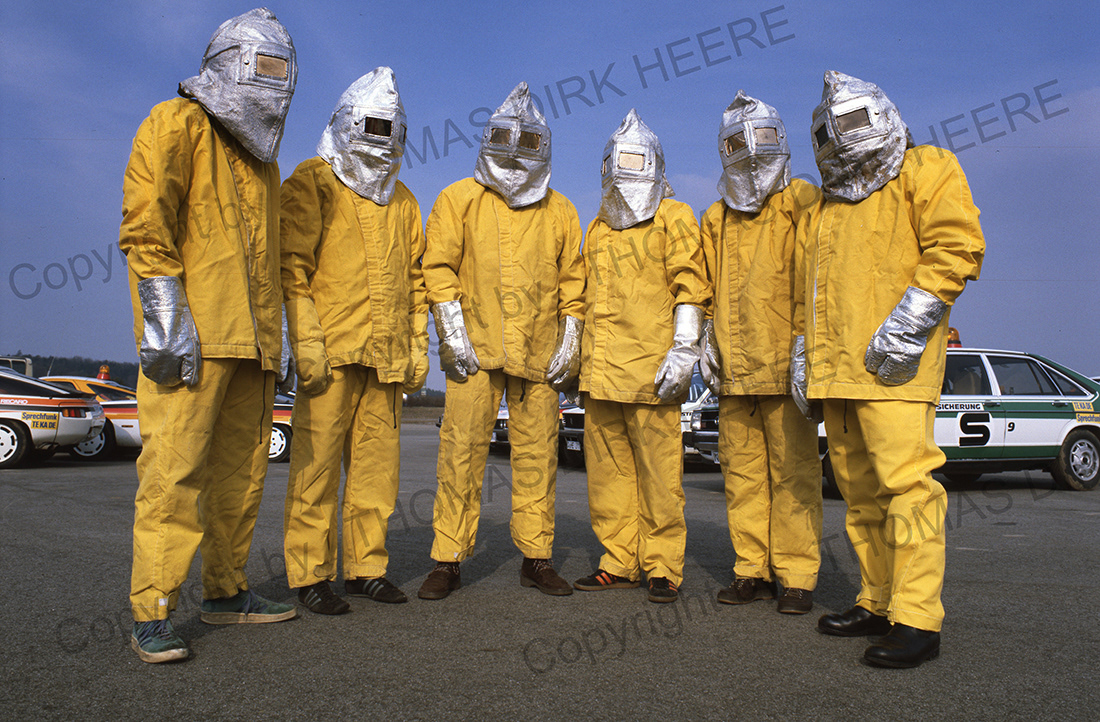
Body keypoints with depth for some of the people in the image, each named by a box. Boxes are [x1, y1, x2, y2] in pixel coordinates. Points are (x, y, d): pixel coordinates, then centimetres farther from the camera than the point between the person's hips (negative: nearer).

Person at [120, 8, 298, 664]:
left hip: (250, 342, 8)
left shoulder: (262, 162, 25)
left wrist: (275, 340, 20)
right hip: (191, 338, -8)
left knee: (236, 470, 11)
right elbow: (147, 227, -10)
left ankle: (227, 591, 22)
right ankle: (153, 615, -2)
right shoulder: (177, 126, 1)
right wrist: (168, 322, -18)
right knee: (175, 470, -9)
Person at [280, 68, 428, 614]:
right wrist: (306, 341, -13)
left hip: (387, 357, 5)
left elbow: (414, 278, 22)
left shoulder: (402, 200, 21)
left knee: (376, 466, 7)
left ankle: (366, 567, 18)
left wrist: (418, 344, 13)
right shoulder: (311, 183, 5)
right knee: (317, 465, -4)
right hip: (332, 352, -5)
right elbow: (294, 267, -4)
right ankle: (310, 575, 6)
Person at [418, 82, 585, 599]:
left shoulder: (560, 211, 16)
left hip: (539, 355, 2)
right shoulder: (459, 199, 9)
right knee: (461, 451, -4)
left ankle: (537, 557, 15)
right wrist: (452, 332, -7)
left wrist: (570, 341, 7)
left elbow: (572, 281, 16)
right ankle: (448, 560, 6)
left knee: (537, 455, 4)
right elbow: (439, 267, 2)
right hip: (475, 350, -2)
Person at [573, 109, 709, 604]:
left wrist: (684, 349, -13)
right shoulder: (598, 228, 23)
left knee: (658, 470, -3)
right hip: (601, 370, 6)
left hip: (650, 369, -6)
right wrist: (582, 359, 21)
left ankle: (663, 567, 7)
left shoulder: (673, 218, 5)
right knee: (607, 469, 7)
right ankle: (619, 563, 17)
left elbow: (690, 287, -3)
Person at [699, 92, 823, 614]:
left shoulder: (801, 204, 3)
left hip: (785, 366, -5)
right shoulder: (715, 219, 19)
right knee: (742, 470, 7)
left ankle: (797, 576, 7)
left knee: (793, 471, -2)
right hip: (733, 370, 5)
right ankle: (752, 570, 17)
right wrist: (708, 341, 15)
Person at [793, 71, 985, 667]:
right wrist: (803, 350, 18)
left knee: (903, 478, -13)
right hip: (835, 369, 7)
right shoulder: (822, 209, 27)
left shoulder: (924, 171, 6)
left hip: (891, 365, -7)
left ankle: (917, 619, -8)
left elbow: (956, 246, -8)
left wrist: (908, 321, -17)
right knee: (859, 489, 8)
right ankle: (878, 602, 16)